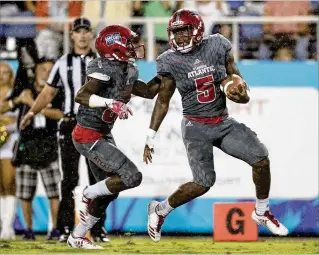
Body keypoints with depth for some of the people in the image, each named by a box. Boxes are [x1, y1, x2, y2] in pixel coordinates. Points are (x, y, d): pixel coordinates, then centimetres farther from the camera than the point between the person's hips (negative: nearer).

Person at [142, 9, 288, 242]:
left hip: (224, 122, 4)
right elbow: (163, 102, -2)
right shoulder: (170, 62, -10)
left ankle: (262, 212, 16)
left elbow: (234, 77, 8)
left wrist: (242, 94, -15)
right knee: (203, 183, -16)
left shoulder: (217, 46, -5)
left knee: (261, 159, -6)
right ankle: (159, 210, 7)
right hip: (196, 127, -4)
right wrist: (150, 138, -3)